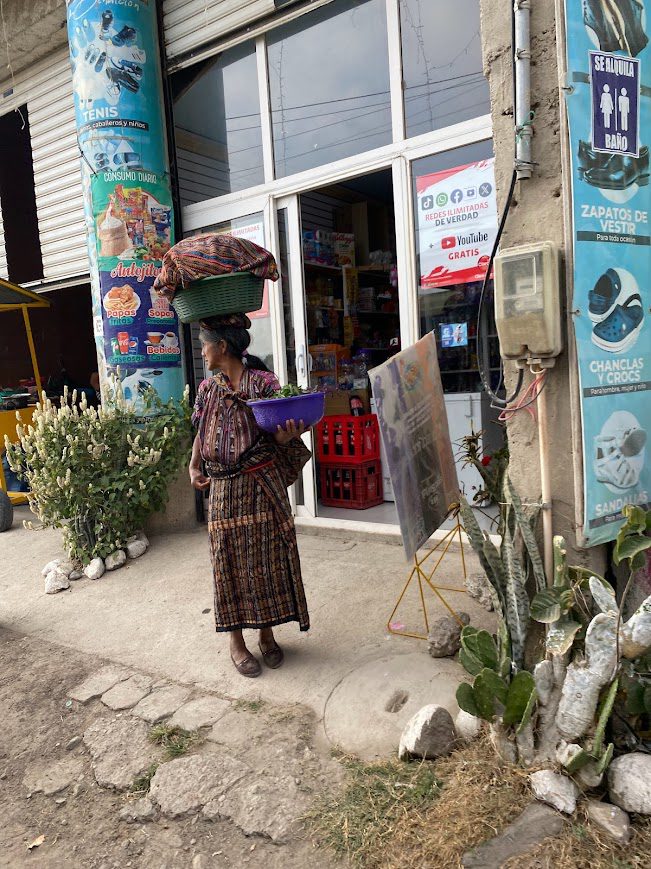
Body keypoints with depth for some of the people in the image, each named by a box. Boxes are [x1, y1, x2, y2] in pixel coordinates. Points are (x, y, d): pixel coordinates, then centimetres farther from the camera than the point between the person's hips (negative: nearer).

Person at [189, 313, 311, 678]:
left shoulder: (264, 382, -6)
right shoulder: (208, 387, 7)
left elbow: (276, 432, -7)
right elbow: (202, 432, 14)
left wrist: (287, 437, -30)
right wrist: (194, 466, -1)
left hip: (262, 483, -3)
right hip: (223, 486, 3)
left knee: (266, 555, 5)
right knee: (230, 558, 6)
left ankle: (267, 633, 24)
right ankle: (237, 640, 20)